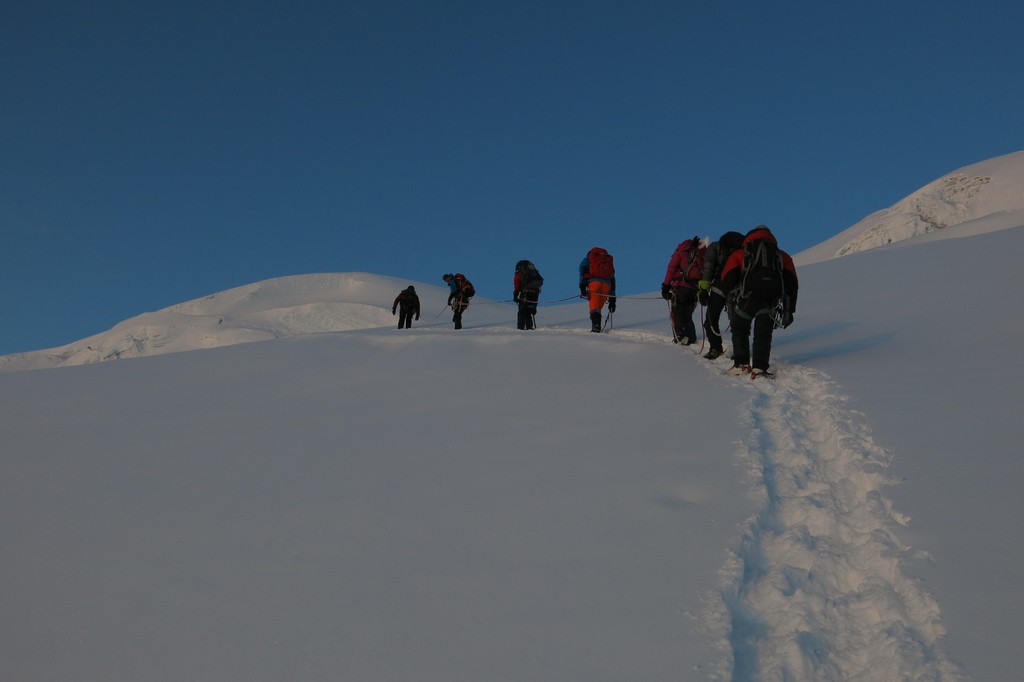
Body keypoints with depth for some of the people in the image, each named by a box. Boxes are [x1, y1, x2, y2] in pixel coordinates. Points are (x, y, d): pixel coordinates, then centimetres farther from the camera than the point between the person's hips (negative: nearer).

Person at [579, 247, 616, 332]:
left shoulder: (587, 259, 24)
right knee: (598, 308, 10)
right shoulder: (609, 261, 35)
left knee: (594, 307, -9)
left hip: (593, 282, -3)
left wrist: (582, 287, -8)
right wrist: (612, 299, 29)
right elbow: (612, 280, 30)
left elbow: (583, 271, 2)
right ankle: (597, 327, -3)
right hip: (606, 284, 3)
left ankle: (596, 325, -31)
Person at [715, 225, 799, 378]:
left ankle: (741, 364, 11)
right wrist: (788, 310, 21)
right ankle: (759, 367, -4)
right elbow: (791, 284, 20)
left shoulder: (739, 254, 23)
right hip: (771, 300, 1)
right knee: (763, 334, 10)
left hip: (747, 296, -1)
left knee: (739, 329, 19)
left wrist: (734, 300, 27)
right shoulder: (783, 256, 28)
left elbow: (727, 281, 12)